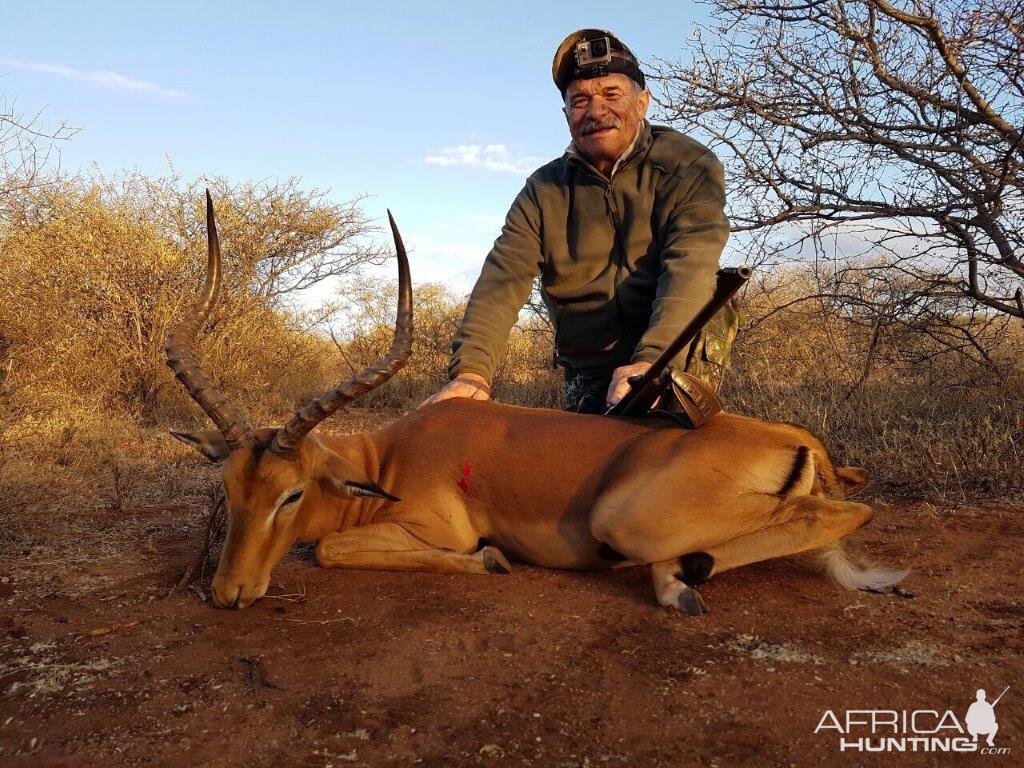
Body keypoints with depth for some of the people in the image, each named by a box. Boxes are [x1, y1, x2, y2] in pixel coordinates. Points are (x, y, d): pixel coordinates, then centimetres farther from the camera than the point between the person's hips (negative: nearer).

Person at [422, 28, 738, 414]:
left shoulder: (690, 166, -5)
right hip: (587, 377, 4)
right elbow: (504, 276, -11)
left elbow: (690, 269, -21)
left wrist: (653, 361, -38)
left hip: (681, 358, -3)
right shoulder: (544, 189, 4)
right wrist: (471, 370, -28)